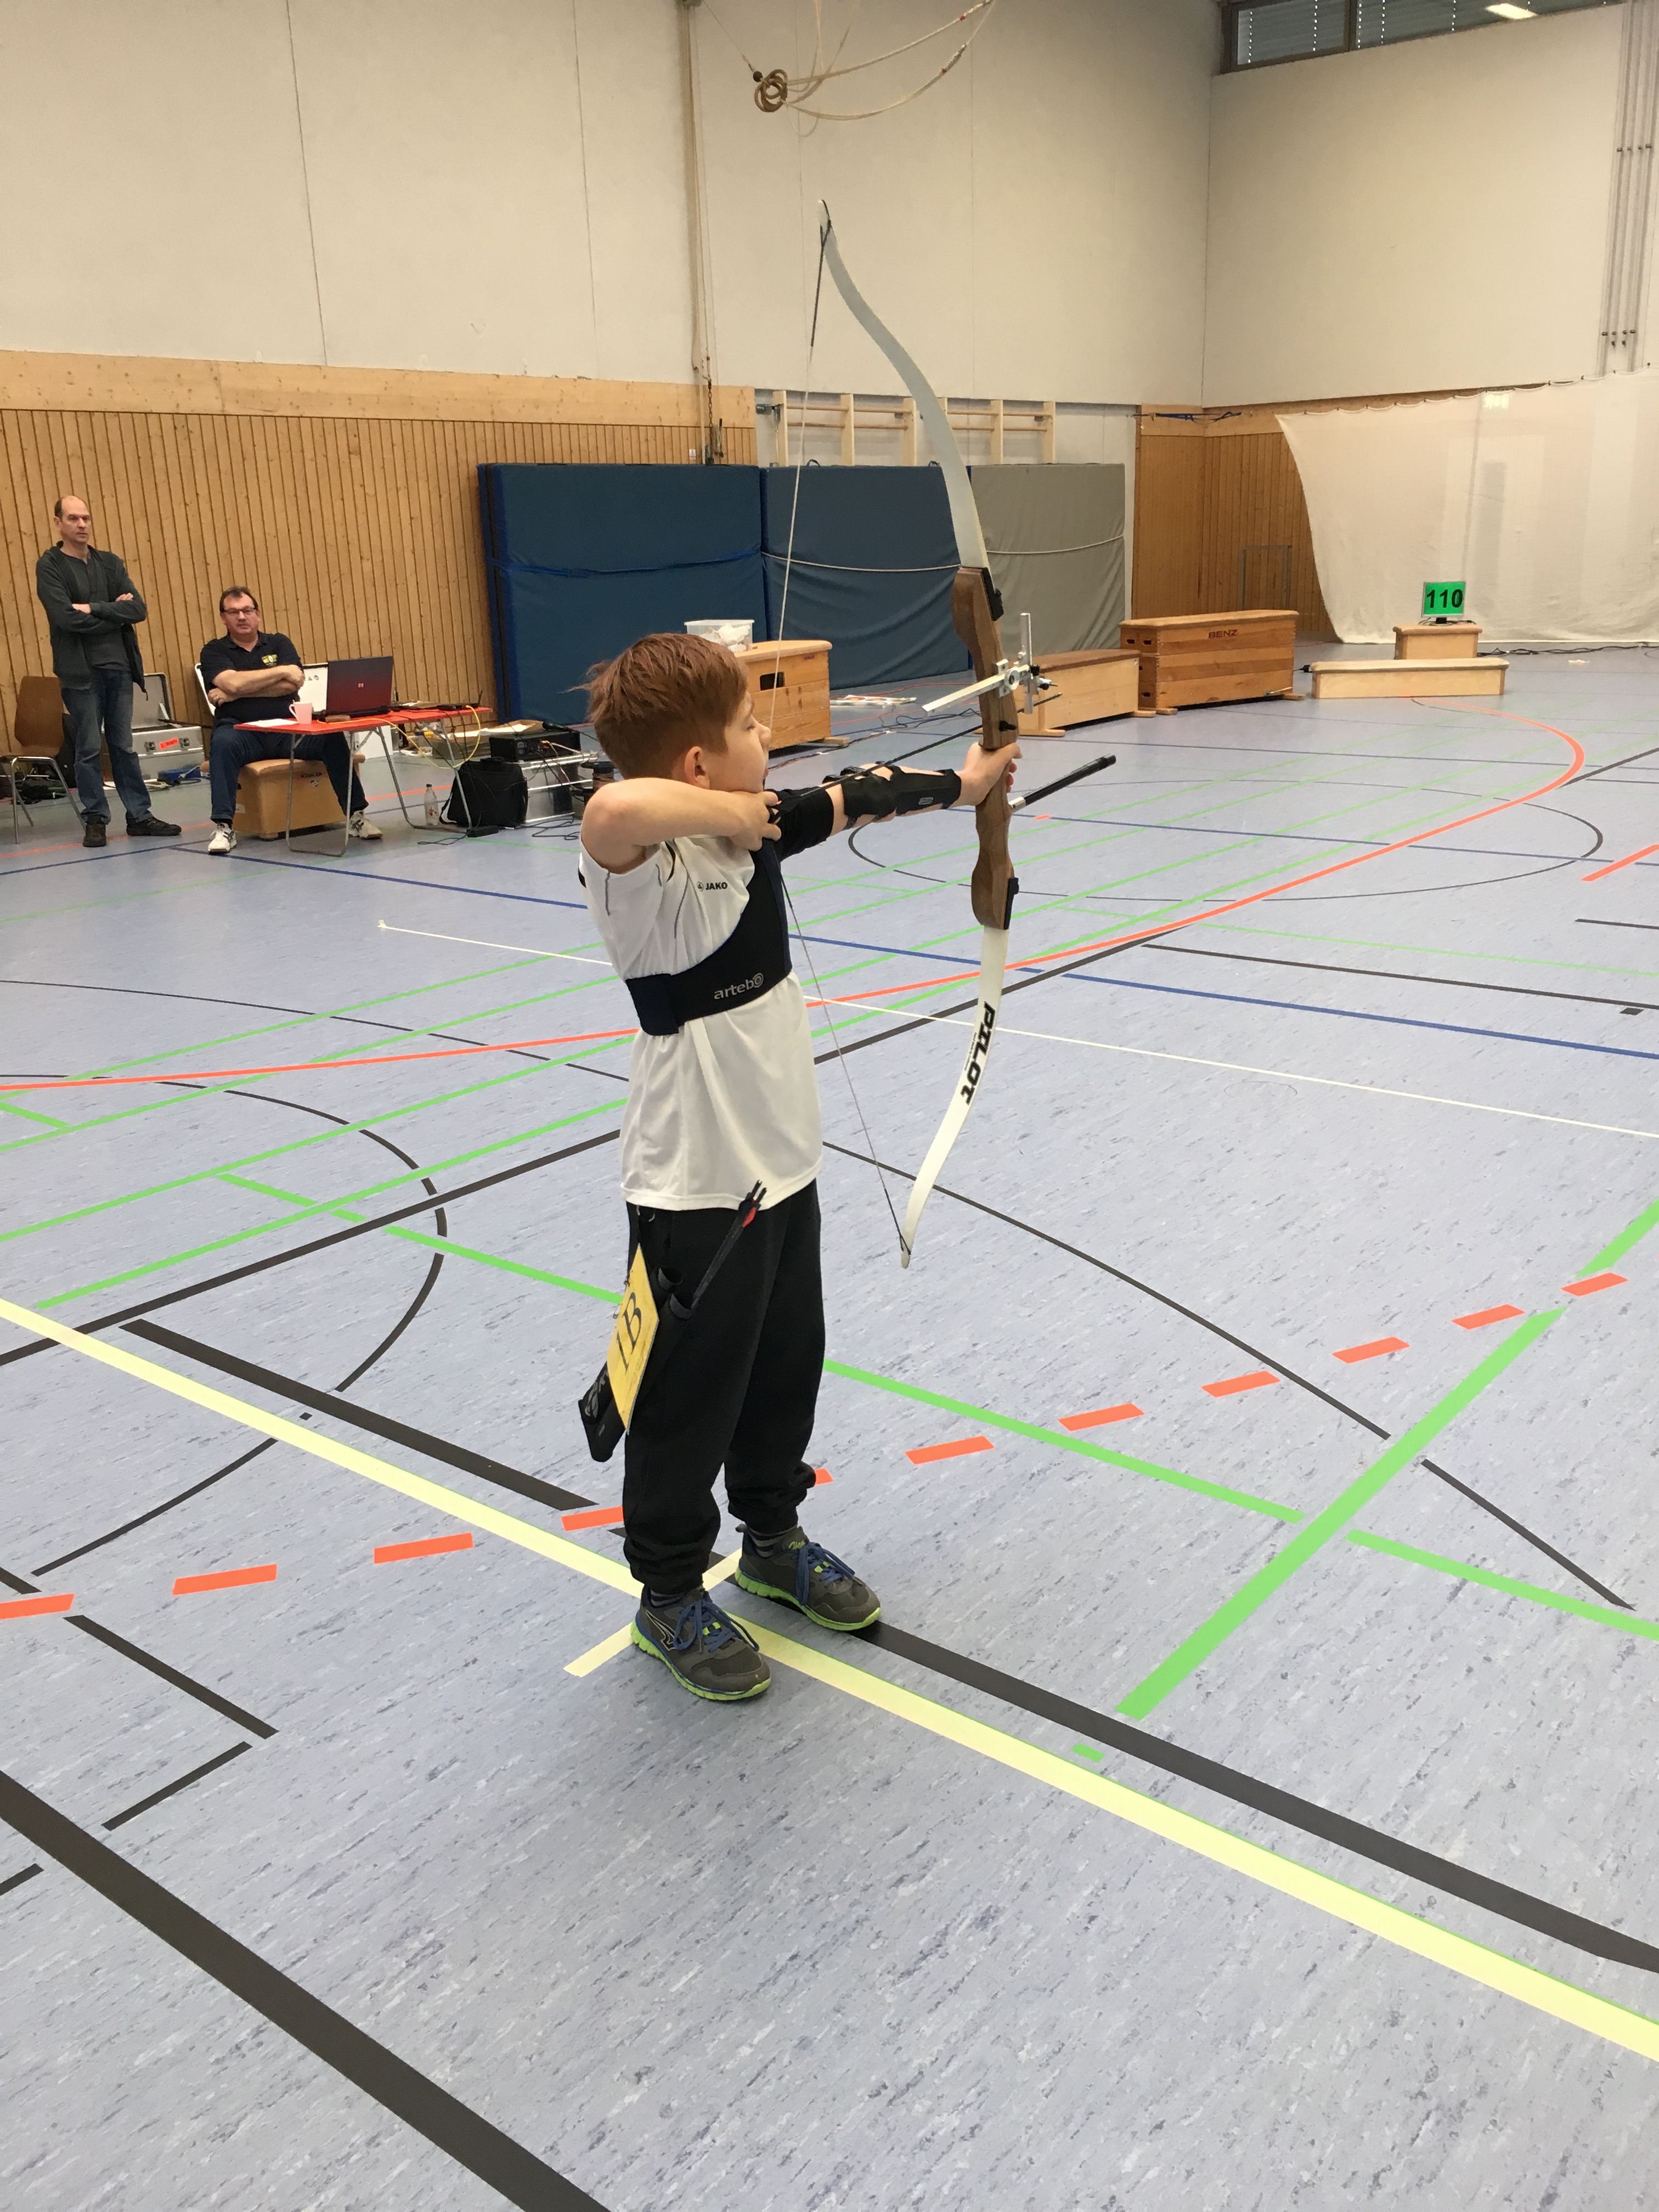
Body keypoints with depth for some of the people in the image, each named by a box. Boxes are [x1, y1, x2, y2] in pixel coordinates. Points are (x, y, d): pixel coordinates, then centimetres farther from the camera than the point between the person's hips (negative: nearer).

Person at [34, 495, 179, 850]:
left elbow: (139, 609, -2)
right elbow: (66, 618, -15)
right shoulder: (49, 567, -2)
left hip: (119, 667, 4)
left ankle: (139, 815, 13)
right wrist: (115, 612, -7)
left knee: (124, 746, 8)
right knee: (89, 748, 0)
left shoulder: (111, 562, 11)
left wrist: (94, 609, -12)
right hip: (81, 672, -4)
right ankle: (95, 820, 8)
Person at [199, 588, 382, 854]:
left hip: (288, 729, 2)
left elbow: (294, 683, -5)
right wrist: (282, 671, -8)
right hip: (242, 731, -2)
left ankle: (356, 815, -18)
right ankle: (223, 827, -36)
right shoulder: (214, 651, 7)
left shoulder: (279, 643, 13)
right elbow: (233, 682, -14)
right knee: (223, 743, -35)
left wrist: (236, 692, -9)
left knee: (333, 736, -23)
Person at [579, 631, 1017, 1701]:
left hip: (783, 1164, 9)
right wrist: (723, 811, -32)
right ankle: (671, 1595, 31)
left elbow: (852, 797, 18)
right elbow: (614, 806, -51)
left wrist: (958, 782, 31)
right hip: (696, 1192, -8)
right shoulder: (644, 867, -26)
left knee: (786, 1371, 24)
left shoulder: (753, 828, 0)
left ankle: (774, 1538, 47)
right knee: (690, 1399, 10)